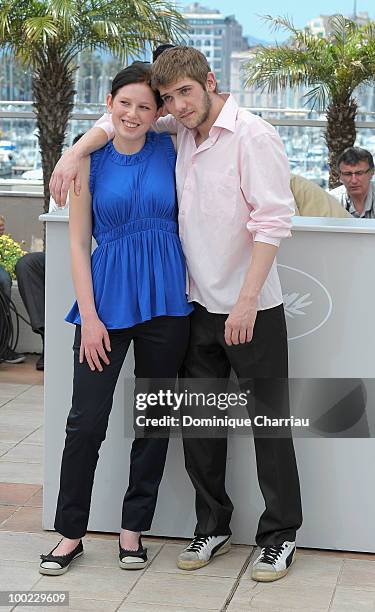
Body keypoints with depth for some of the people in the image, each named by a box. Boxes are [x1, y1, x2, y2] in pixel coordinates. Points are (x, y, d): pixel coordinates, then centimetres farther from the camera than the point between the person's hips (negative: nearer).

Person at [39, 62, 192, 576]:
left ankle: (133, 528, 23)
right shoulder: (90, 162, 1)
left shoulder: (170, 150, 3)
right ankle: (71, 532, 15)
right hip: (107, 297, -1)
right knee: (87, 422, -1)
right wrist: (89, 315, -6)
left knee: (154, 418, 8)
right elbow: (78, 243, 0)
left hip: (164, 301, 2)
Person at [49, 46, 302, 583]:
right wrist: (75, 152, 2)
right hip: (201, 307, 7)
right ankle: (213, 528, 26)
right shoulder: (184, 130, 7)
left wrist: (246, 302, -22)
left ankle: (279, 536, 17)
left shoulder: (252, 136, -14)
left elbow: (273, 221, -18)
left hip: (252, 311, -7)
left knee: (269, 423, 3)